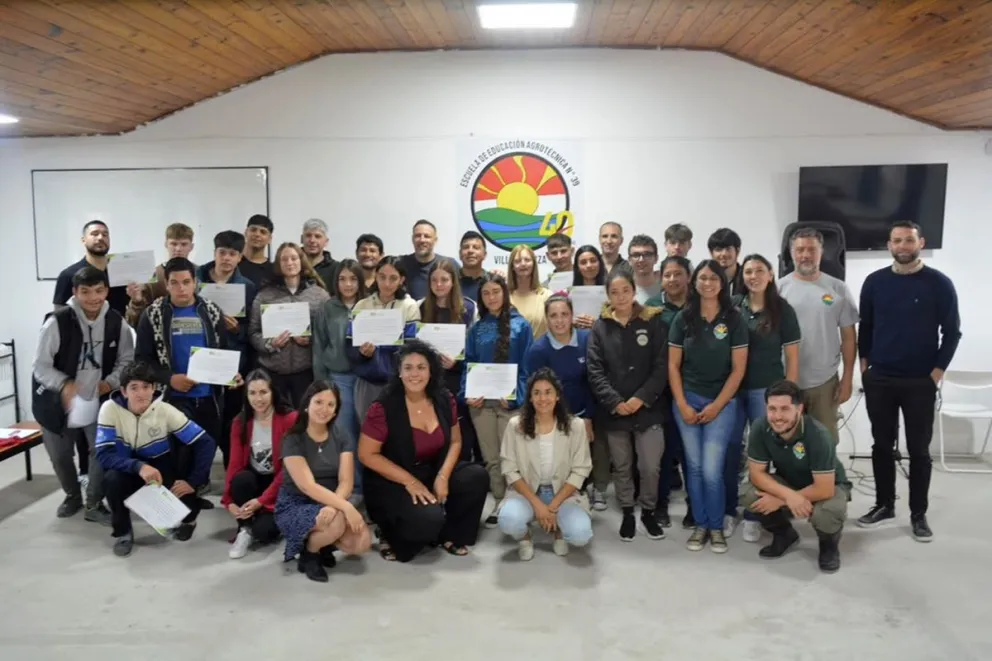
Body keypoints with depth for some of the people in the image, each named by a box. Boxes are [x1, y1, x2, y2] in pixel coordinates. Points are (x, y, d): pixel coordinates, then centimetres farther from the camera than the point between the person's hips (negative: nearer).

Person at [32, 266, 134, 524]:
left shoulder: (117, 323, -10)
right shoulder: (58, 322, -20)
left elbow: (126, 360, 3)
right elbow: (40, 366, -15)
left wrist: (111, 382, -14)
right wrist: (63, 384, -31)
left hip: (98, 401, 1)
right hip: (57, 401, -1)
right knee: (60, 456, 16)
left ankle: (94, 504, 17)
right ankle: (73, 495, 43)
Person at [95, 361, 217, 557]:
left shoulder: (165, 410, -19)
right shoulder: (110, 409, -20)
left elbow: (207, 443, -18)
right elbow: (104, 454, -26)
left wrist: (193, 481, -25)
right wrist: (139, 466, -41)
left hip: (161, 469, 0)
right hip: (129, 470, 0)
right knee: (112, 478, -32)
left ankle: (188, 519, 13)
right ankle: (123, 532, -5)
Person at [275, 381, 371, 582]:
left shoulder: (342, 436, -1)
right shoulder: (293, 439, -13)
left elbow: (346, 481, -8)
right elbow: (307, 486, -23)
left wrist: (333, 506, -30)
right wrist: (346, 507, -34)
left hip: (331, 504, 4)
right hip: (295, 506, -4)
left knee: (363, 541, -22)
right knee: (337, 523, -34)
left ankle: (323, 543, 10)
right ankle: (308, 553, -2)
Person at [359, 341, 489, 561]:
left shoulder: (444, 400, -3)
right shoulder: (384, 407, -17)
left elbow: (455, 441, 5)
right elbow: (367, 455, -15)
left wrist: (442, 476, -13)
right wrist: (410, 481, -20)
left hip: (433, 473, 6)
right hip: (391, 483, -5)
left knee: (476, 476, -19)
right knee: (428, 518, -31)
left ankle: (449, 534, 5)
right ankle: (391, 535, 4)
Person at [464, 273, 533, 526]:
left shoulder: (521, 325, 1)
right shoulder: (476, 329, 11)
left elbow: (527, 366, -3)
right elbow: (469, 365, 11)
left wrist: (515, 396, -15)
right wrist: (467, 394, -5)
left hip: (511, 399, -3)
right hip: (481, 400, 4)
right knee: (490, 457, 8)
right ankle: (499, 502, 19)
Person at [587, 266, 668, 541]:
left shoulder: (653, 322, 1)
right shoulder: (600, 327, 3)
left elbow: (661, 366, -3)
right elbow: (594, 370, -2)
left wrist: (641, 398, -13)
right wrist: (614, 401, -13)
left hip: (647, 408, -1)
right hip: (613, 411, 1)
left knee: (650, 466, -3)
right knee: (621, 466, 11)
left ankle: (648, 512, 20)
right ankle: (627, 513, 28)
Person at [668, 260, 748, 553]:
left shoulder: (734, 320, -3)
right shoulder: (683, 318, 2)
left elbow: (738, 369, -3)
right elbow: (673, 365, 3)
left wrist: (717, 405, -8)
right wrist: (682, 405, -5)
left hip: (722, 402, -2)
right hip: (687, 400, 2)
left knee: (711, 470, -7)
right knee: (694, 467, 5)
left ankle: (716, 527, 13)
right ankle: (700, 524, 20)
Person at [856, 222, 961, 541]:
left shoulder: (939, 283, -5)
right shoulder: (874, 282, 2)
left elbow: (952, 332, -2)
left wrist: (937, 373, -7)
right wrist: (864, 365, 4)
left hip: (920, 382, -2)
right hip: (879, 380, 2)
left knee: (919, 449, 5)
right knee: (882, 445, 10)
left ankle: (919, 514, 17)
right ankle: (884, 505, 24)